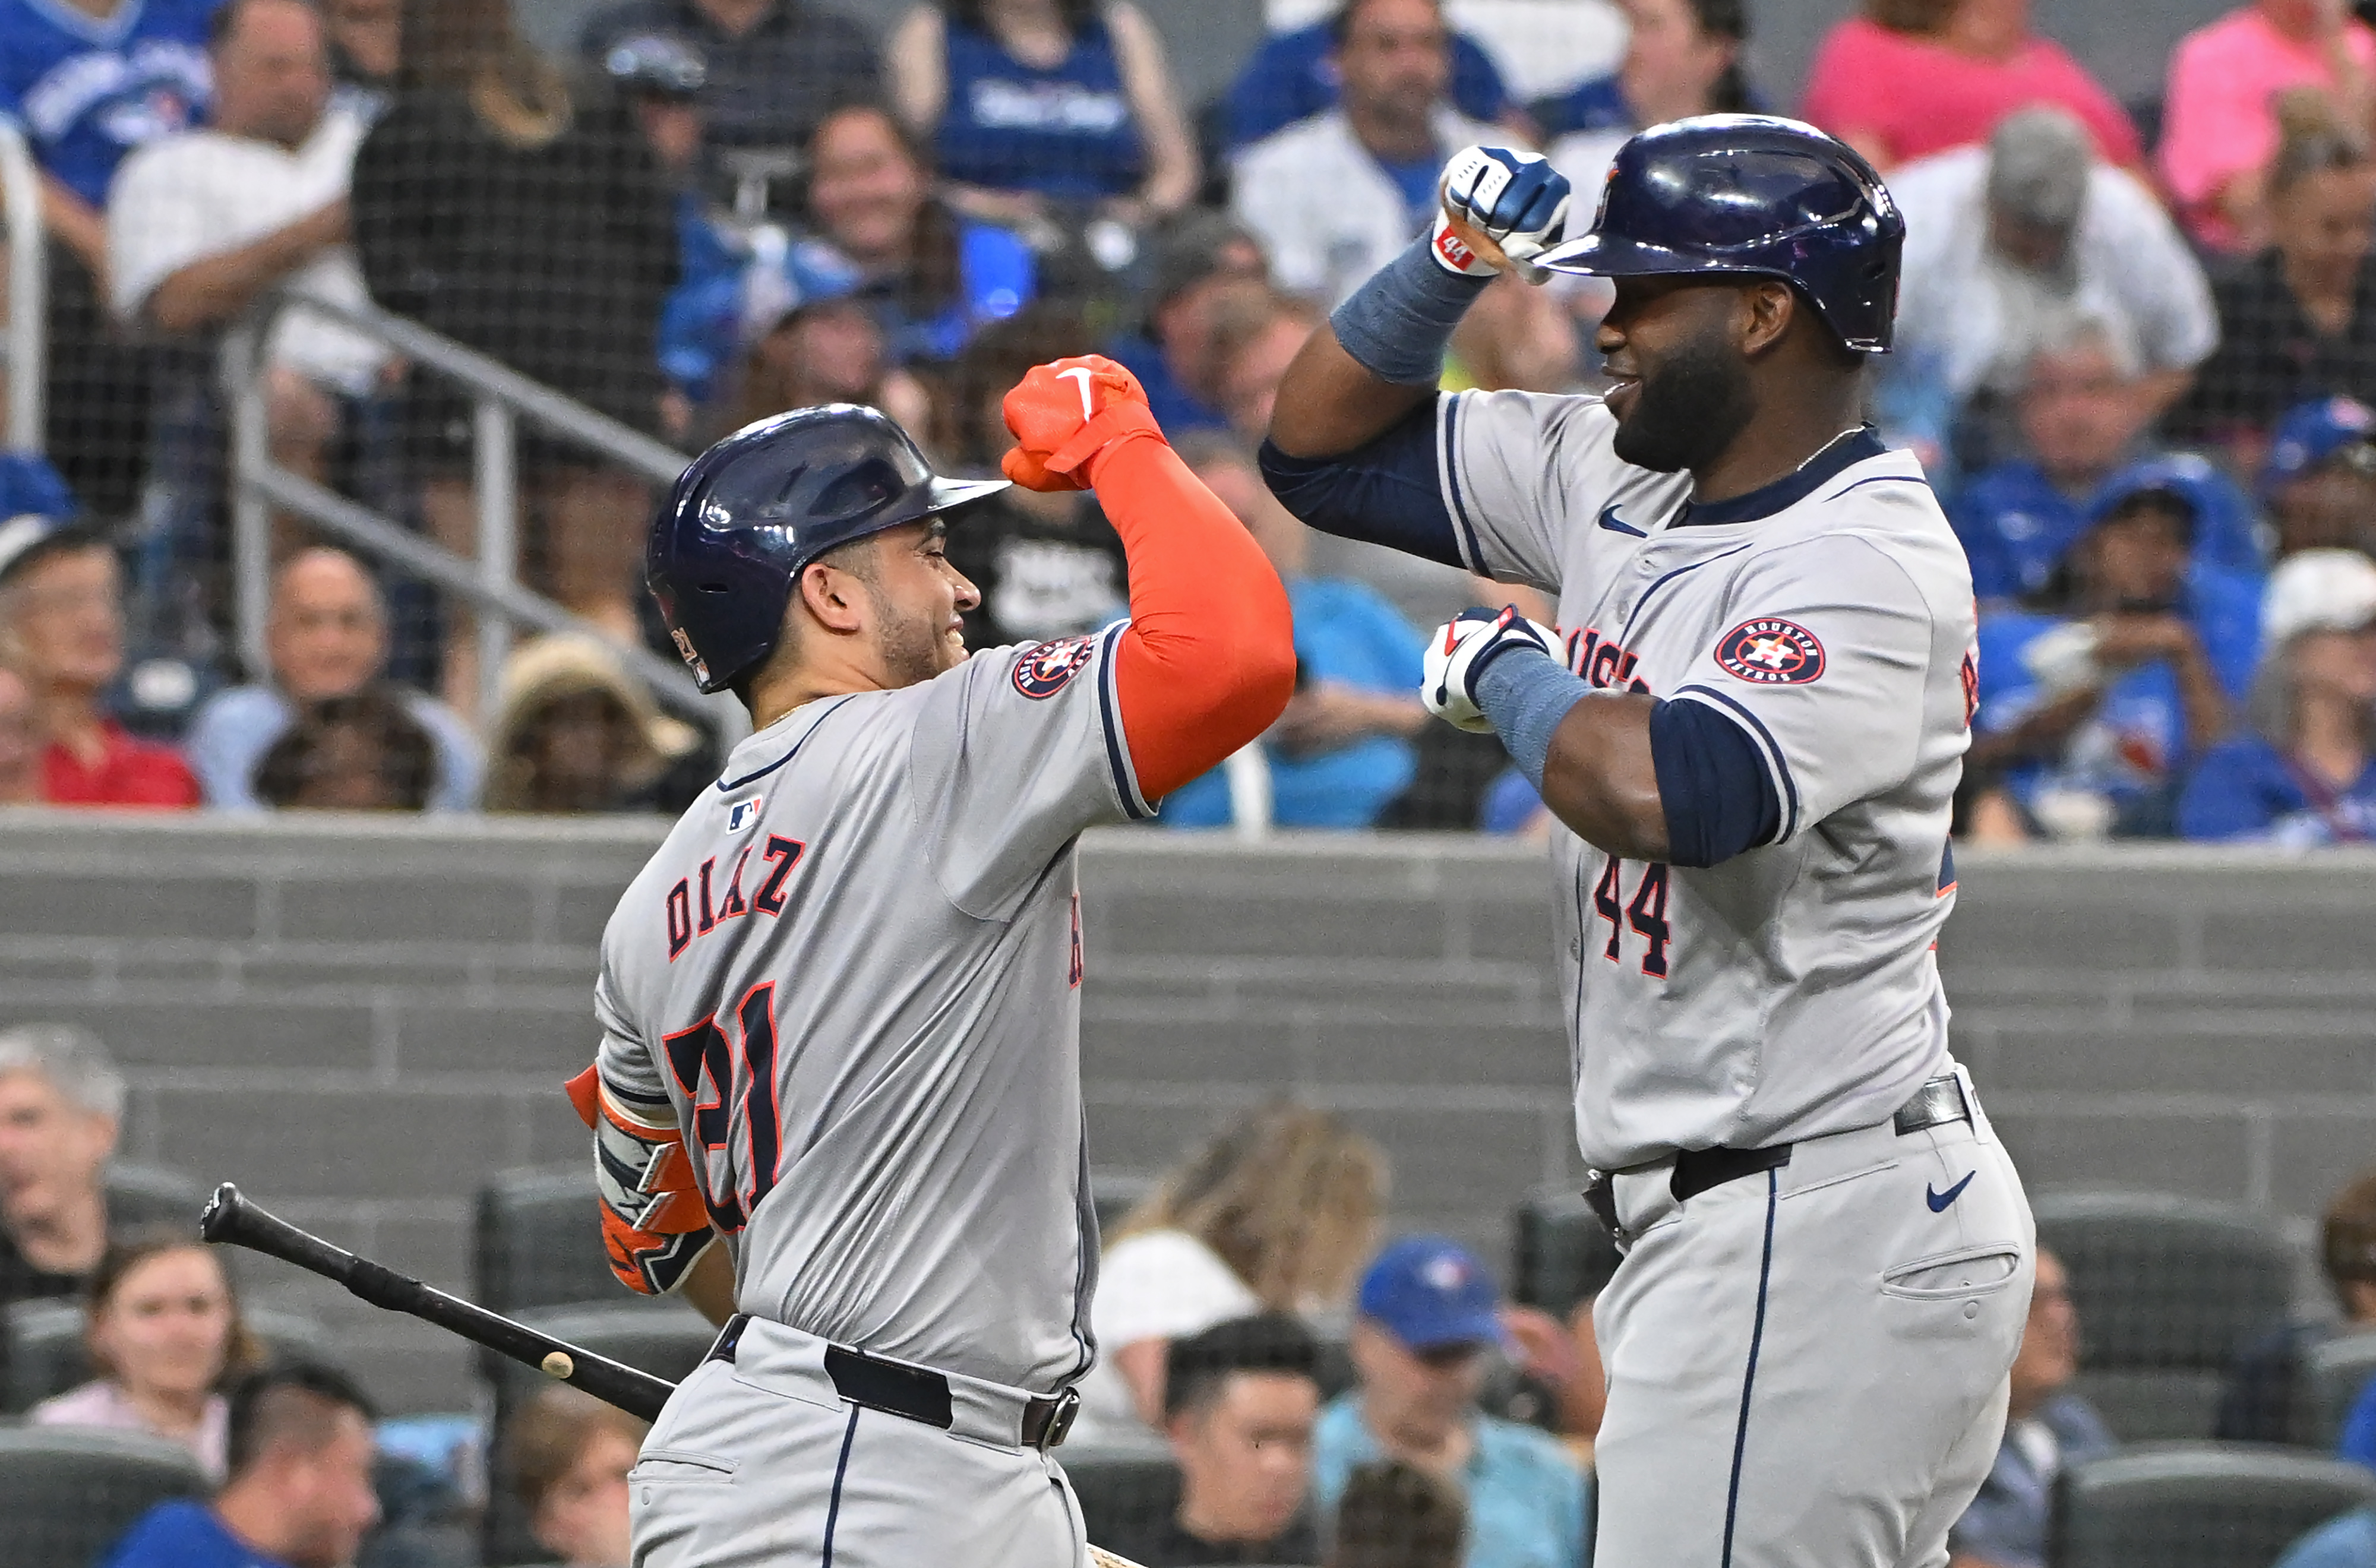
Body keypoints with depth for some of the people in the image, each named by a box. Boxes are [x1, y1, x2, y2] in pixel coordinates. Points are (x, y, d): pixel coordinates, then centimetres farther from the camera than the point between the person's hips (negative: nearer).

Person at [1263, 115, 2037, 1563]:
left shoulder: (1873, 569, -18)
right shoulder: (1619, 486, 10)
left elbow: (1662, 794, -35)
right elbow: (1323, 447, 20)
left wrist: (1507, 673, -15)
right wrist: (1451, 263, 5)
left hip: (1819, 1242, -10)